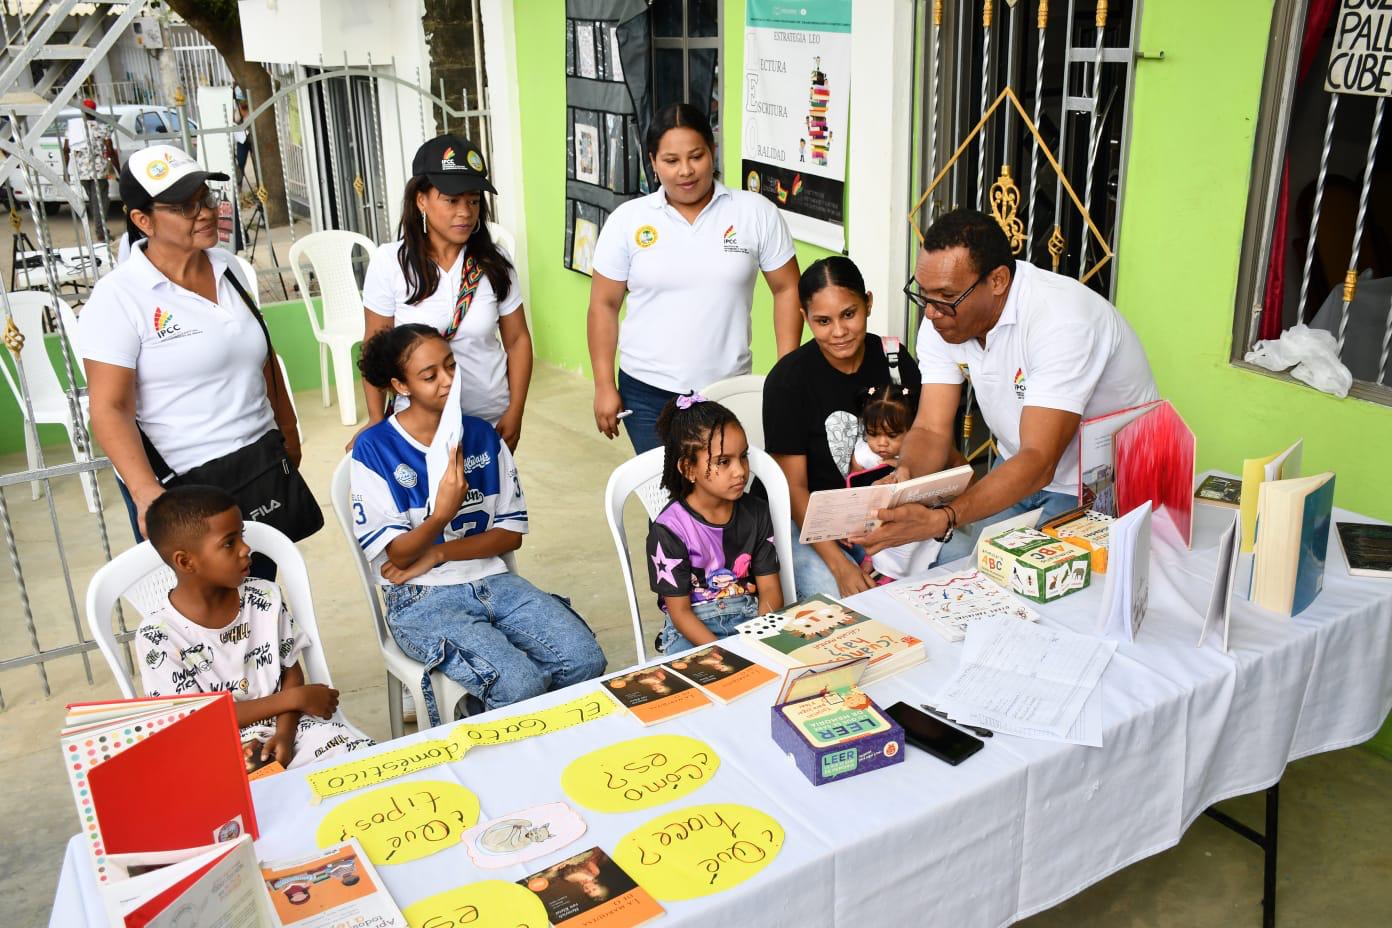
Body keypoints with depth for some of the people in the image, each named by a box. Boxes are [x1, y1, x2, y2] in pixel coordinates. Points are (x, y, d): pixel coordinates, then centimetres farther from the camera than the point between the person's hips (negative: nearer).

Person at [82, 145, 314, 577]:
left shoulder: (228, 268, 6)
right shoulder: (119, 297, -13)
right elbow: (110, 409, -17)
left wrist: (288, 431, 21)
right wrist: (146, 493, -28)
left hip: (263, 468, 6)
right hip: (183, 484, -5)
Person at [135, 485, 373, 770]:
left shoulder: (265, 598, 2)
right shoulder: (159, 636, -10)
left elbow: (291, 671, 9)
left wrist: (284, 733, -10)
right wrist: (294, 698, -13)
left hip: (284, 726, 4)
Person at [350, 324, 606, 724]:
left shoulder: (482, 435, 8)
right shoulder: (374, 449, -6)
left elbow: (512, 533, 6)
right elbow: (397, 555, -8)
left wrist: (437, 554, -8)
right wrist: (441, 516, -29)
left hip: (491, 579, 5)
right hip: (422, 598, -5)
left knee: (586, 660, -16)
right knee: (520, 685, -28)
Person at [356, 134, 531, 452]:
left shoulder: (494, 262, -5)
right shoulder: (389, 262, -10)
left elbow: (517, 340, 2)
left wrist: (515, 413, -2)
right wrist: (377, 421, -3)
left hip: (489, 419, 2)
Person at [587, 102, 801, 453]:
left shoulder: (756, 213, -3)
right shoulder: (627, 220, -1)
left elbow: (786, 290, 3)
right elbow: (604, 305, 3)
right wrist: (604, 386, 0)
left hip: (728, 390, 0)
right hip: (647, 393, 0)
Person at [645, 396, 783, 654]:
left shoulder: (756, 512, 3)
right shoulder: (669, 529, -12)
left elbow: (770, 589, 3)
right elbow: (680, 611, -10)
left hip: (751, 618, 4)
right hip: (693, 629, -4)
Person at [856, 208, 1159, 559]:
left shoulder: (1061, 319, -31)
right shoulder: (941, 319, -10)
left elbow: (1039, 462, -37)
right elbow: (931, 431, -10)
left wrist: (940, 520, -50)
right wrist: (903, 477, -34)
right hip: (1022, 475, 6)